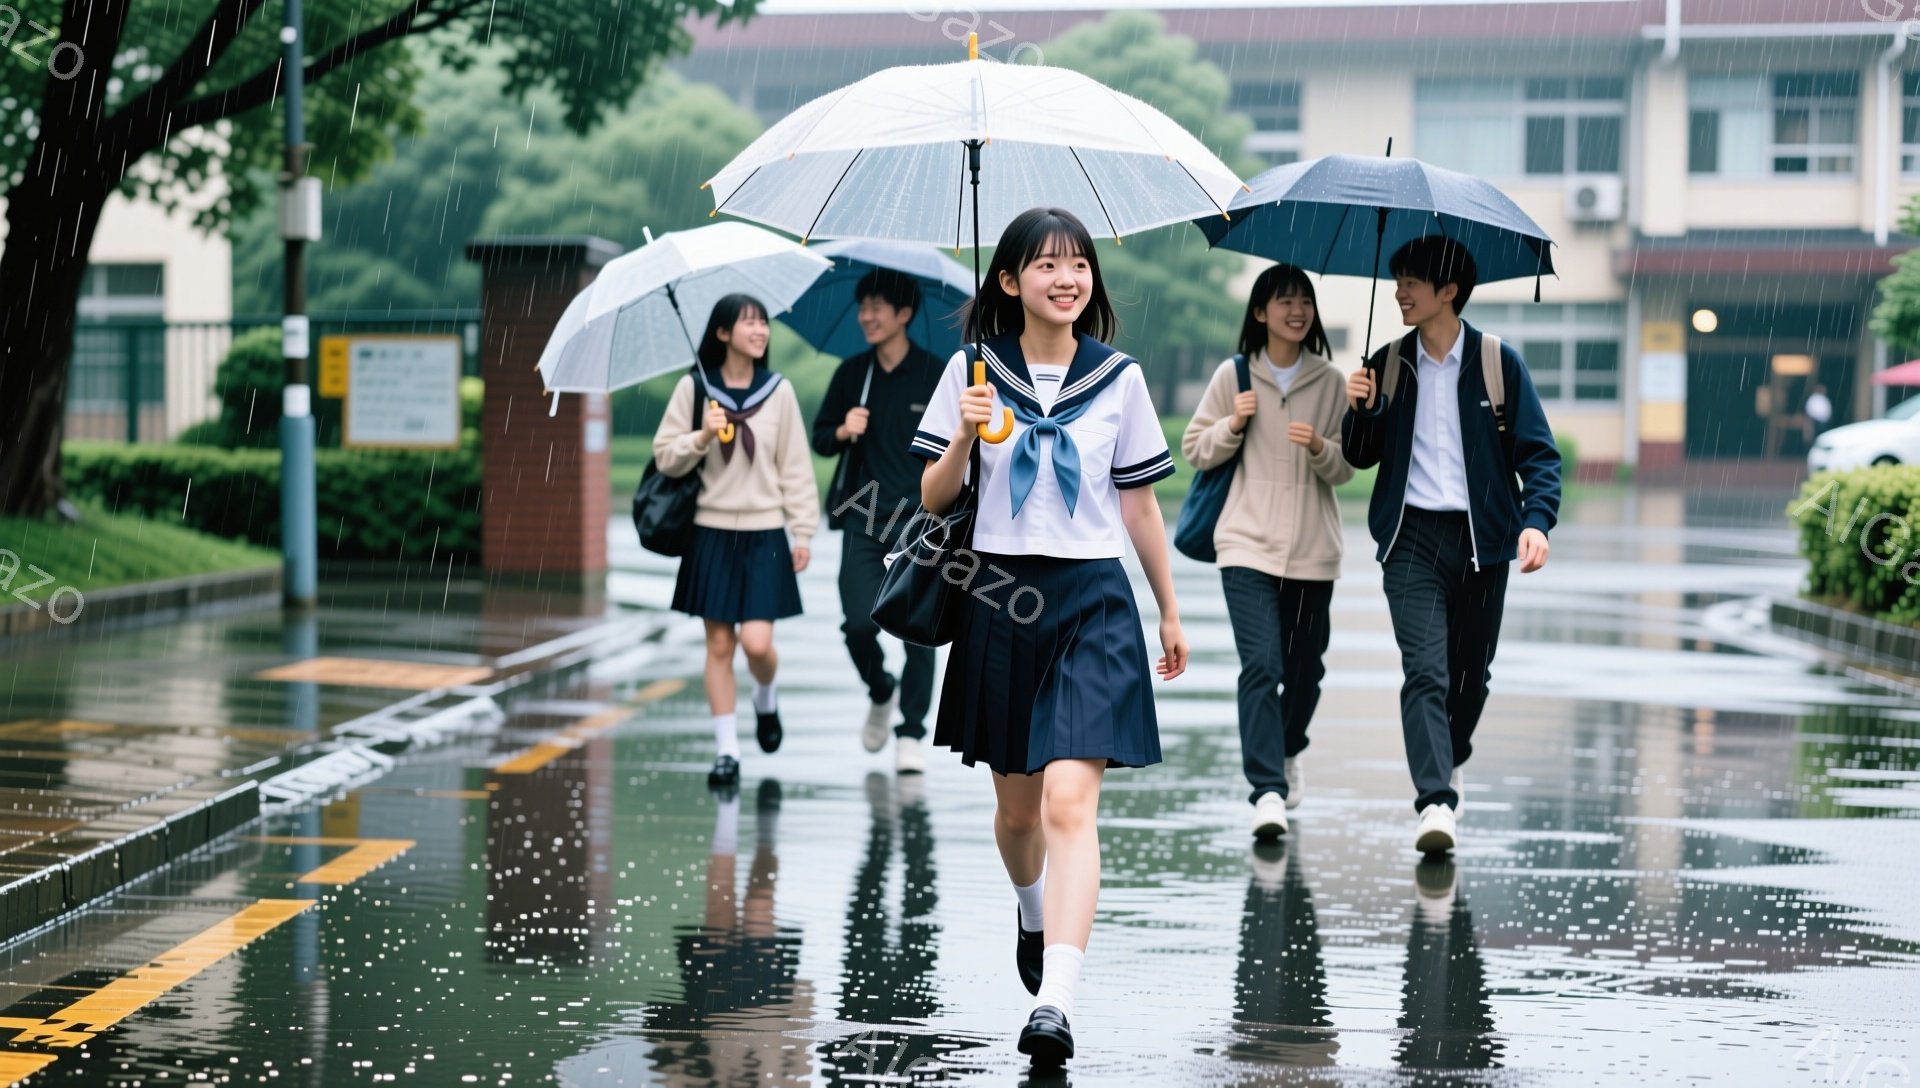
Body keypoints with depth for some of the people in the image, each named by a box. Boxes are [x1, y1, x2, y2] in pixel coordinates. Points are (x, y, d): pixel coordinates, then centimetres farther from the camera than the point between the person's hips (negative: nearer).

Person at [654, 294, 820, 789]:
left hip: (764, 534, 0)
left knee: (757, 642, -9)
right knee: (719, 644, 2)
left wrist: (803, 531, 1)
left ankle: (766, 700, 25)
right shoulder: (693, 388, 0)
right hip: (712, 532, 0)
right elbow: (665, 457, 2)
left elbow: (796, 466, 4)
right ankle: (726, 750, 10)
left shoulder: (778, 391, 1)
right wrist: (701, 438, -16)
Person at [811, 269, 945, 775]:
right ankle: (880, 694, 21)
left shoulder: (937, 376, 0)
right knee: (860, 624, -9)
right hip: (863, 520, 2)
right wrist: (843, 432, -8)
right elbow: (820, 438, 13)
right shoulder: (852, 374, 8)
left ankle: (910, 734, 7)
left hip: (921, 521, -2)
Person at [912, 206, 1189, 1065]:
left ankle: (1054, 1004, -24)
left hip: (1093, 602, -2)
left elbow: (1139, 506, 11)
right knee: (1016, 803, 15)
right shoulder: (974, 370, 2)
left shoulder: (1118, 379, 3)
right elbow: (935, 498, 1)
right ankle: (1035, 916, 49)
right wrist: (965, 437, -17)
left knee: (1069, 802, -16)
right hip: (1000, 598, 2)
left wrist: (1169, 613, 16)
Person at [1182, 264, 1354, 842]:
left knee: (1305, 667, 11)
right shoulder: (1233, 376, 2)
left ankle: (1287, 751, 40)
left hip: (1313, 548, 2)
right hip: (1247, 543, -2)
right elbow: (1194, 448, 8)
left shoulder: (1331, 382, 5)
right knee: (1261, 664, -15)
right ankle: (1268, 792, -19)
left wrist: (1320, 448, -15)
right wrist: (1233, 425, -10)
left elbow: (1346, 469, 6)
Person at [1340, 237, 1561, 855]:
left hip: (1481, 537, 0)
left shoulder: (1497, 363, 1)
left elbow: (1538, 452, 1)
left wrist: (1536, 520, -16)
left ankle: (1449, 763, 37)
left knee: (1471, 671, 10)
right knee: (1425, 670, -14)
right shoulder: (1387, 366, 8)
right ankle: (1436, 802, -22)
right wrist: (1361, 412, -7)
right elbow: (1360, 457, 14)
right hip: (1412, 534, 0)